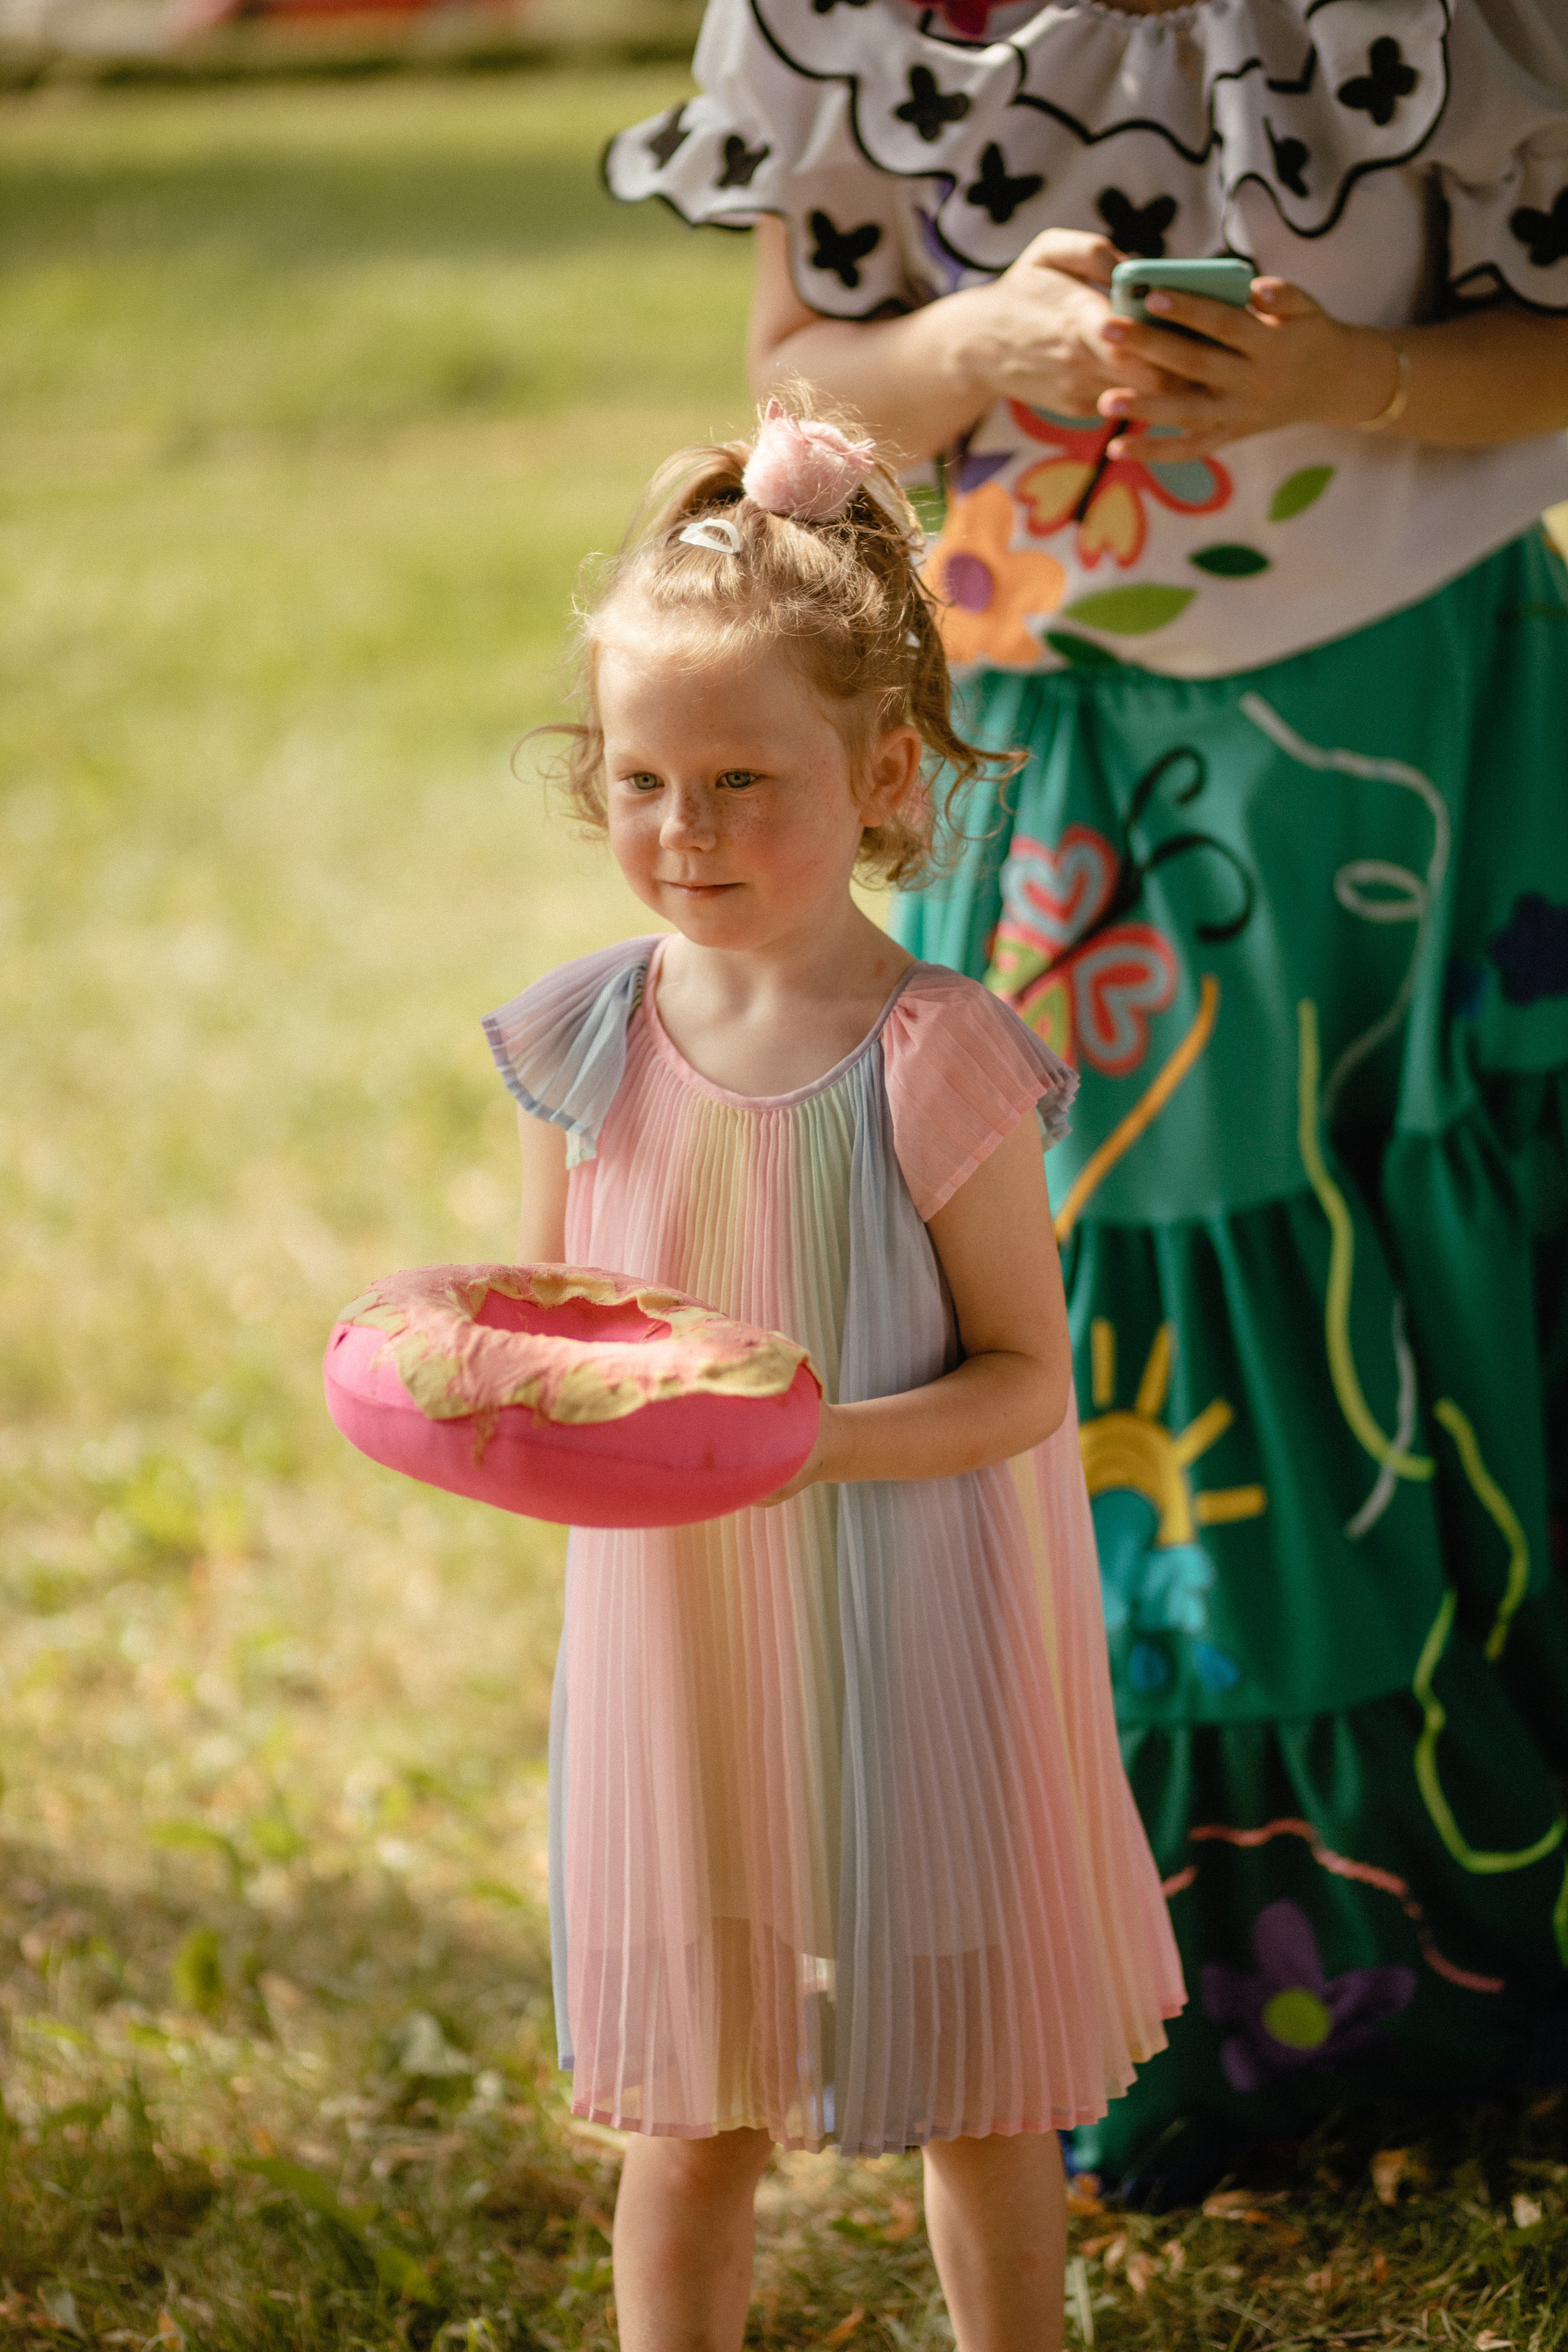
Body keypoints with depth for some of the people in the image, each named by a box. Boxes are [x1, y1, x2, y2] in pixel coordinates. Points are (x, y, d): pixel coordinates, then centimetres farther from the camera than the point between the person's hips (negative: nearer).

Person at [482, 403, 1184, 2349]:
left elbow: (1025, 1378, -11)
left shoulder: (936, 1063, -15)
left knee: (974, 2086, 13)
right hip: (672, 1626, 3)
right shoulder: (584, 1042, -2)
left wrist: (814, 1436, -27)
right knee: (686, 2108, 12)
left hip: (906, 1632, -3)